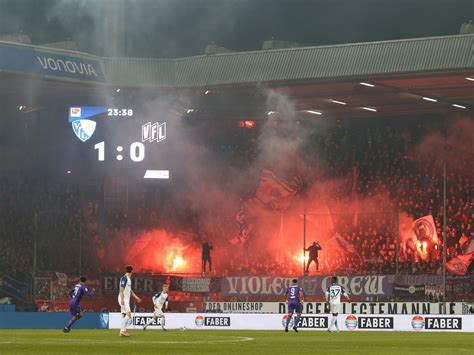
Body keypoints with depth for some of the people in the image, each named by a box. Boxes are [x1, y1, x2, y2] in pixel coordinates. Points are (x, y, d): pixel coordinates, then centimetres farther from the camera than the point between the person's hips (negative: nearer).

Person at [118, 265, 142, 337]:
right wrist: (122, 299, -24)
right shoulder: (124, 278, -13)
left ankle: (122, 331, 10)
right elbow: (121, 289, -18)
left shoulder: (129, 279, 16)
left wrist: (136, 297, 28)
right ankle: (123, 330, -15)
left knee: (124, 316, 9)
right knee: (128, 315, -15)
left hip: (127, 300, 10)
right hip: (123, 299, -10)